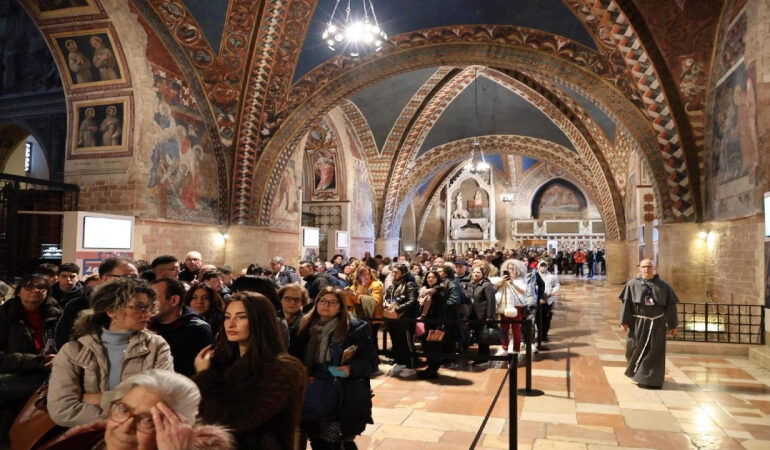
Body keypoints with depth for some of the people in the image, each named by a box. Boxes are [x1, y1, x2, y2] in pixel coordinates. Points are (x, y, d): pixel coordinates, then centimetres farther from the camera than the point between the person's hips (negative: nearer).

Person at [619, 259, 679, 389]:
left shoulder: (663, 286, 7)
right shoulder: (632, 284, 2)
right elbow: (626, 303, -2)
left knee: (654, 352, 2)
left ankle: (650, 379, 13)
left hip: (657, 324, 1)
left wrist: (673, 325, 4)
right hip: (638, 323, -1)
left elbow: (670, 306, 7)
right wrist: (624, 321, -9)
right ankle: (636, 373, 31)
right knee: (635, 349, 7)